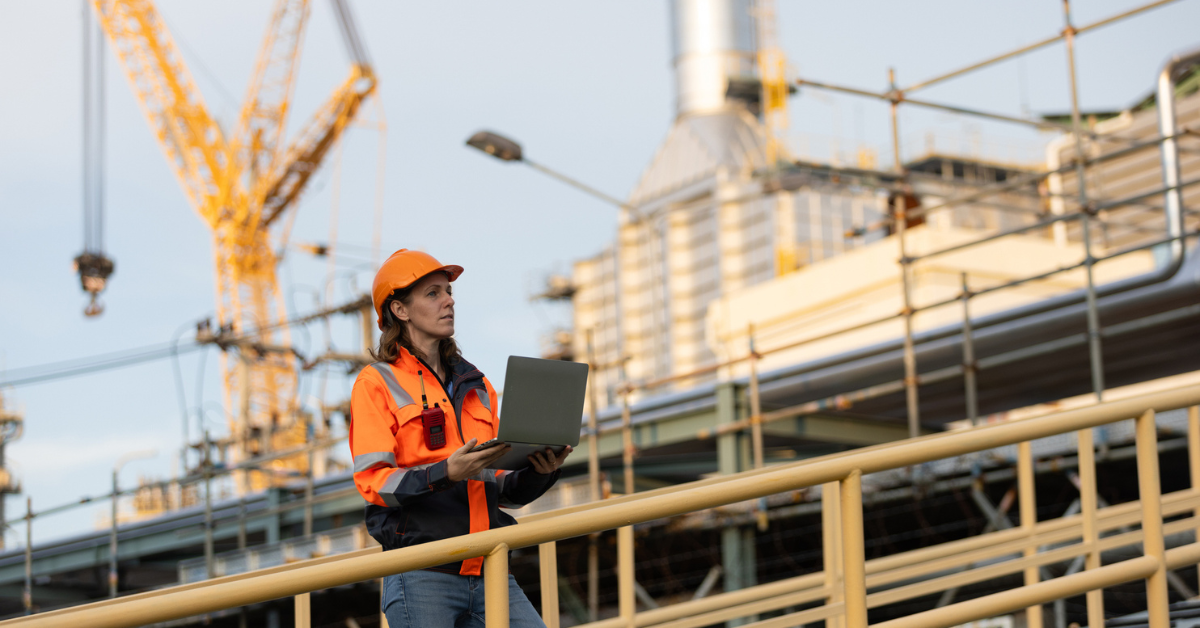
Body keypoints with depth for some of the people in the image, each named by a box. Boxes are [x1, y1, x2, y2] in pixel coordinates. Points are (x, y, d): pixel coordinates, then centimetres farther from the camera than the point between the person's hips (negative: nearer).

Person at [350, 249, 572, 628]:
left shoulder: (476, 386, 21)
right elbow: (373, 482, -8)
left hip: (488, 575, 5)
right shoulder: (377, 383, 4)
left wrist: (540, 472, 0)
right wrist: (446, 473, -23)